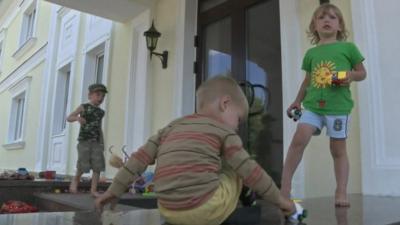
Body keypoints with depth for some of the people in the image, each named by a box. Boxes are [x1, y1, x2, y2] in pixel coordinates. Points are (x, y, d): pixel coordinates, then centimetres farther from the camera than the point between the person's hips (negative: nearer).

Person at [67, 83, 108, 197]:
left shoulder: (101, 112, 14)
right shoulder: (83, 107, 2)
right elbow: (68, 118, -2)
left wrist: (102, 142, 14)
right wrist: (77, 118, -24)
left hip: (96, 141, 4)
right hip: (84, 140, -4)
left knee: (98, 166, -3)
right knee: (83, 165, -7)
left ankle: (93, 189, 4)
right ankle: (75, 179, 24)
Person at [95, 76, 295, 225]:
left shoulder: (172, 127, 17)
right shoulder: (224, 130, 3)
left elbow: (140, 158, 14)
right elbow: (250, 171, 0)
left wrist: (114, 190, 19)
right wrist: (279, 200, 12)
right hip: (205, 209, -5)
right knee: (236, 164, 19)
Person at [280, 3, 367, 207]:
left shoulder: (348, 47, 6)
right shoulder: (311, 53, 14)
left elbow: (362, 72, 11)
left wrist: (351, 75, -11)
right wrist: (297, 101, 21)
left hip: (338, 106, -2)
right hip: (312, 105, 2)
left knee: (338, 149, 3)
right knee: (299, 139, -14)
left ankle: (341, 193, 13)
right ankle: (285, 186, -7)